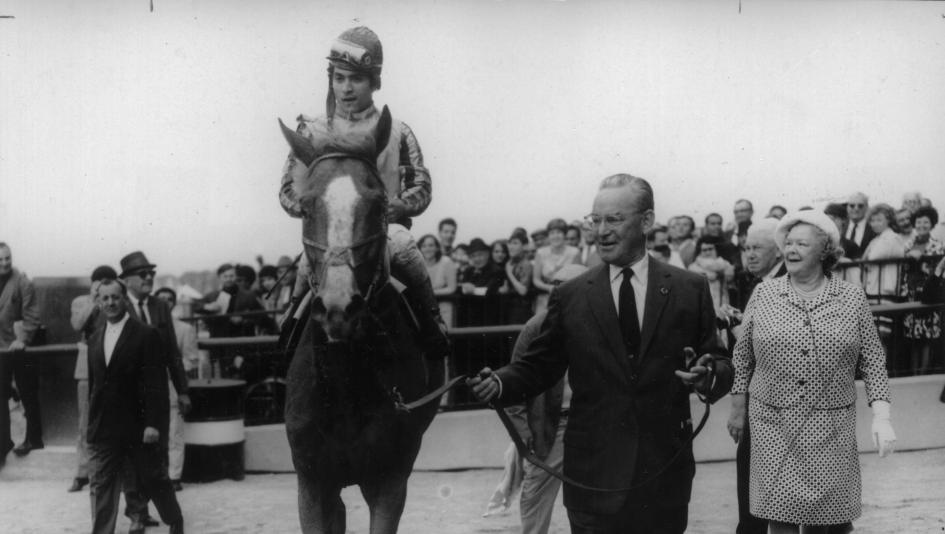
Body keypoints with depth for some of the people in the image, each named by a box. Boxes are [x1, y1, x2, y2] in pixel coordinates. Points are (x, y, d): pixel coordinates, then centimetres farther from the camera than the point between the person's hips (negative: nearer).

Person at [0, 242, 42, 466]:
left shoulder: (22, 282, -10)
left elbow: (31, 315, -11)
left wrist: (23, 338, -20)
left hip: (19, 347, -3)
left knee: (28, 396, 10)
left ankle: (33, 439, 24)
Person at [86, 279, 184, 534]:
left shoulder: (146, 335, -7)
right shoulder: (95, 339, 12)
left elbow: (157, 382, -12)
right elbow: (93, 382, 15)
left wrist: (153, 423, -18)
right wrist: (92, 422, 12)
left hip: (138, 427, -4)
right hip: (103, 429, 4)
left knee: (154, 481, 10)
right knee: (101, 486, 0)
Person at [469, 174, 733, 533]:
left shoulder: (690, 289, 2)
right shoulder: (570, 296, 3)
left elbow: (719, 363, 4)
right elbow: (539, 366, 4)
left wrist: (709, 376, -18)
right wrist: (499, 383, -14)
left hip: (665, 469, 0)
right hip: (593, 472, 0)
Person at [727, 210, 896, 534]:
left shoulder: (853, 298, 1)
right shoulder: (763, 295, 2)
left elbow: (872, 361, 2)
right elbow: (743, 357, 10)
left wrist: (881, 417, -8)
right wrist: (738, 409, 11)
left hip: (831, 429, 0)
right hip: (773, 426, 0)